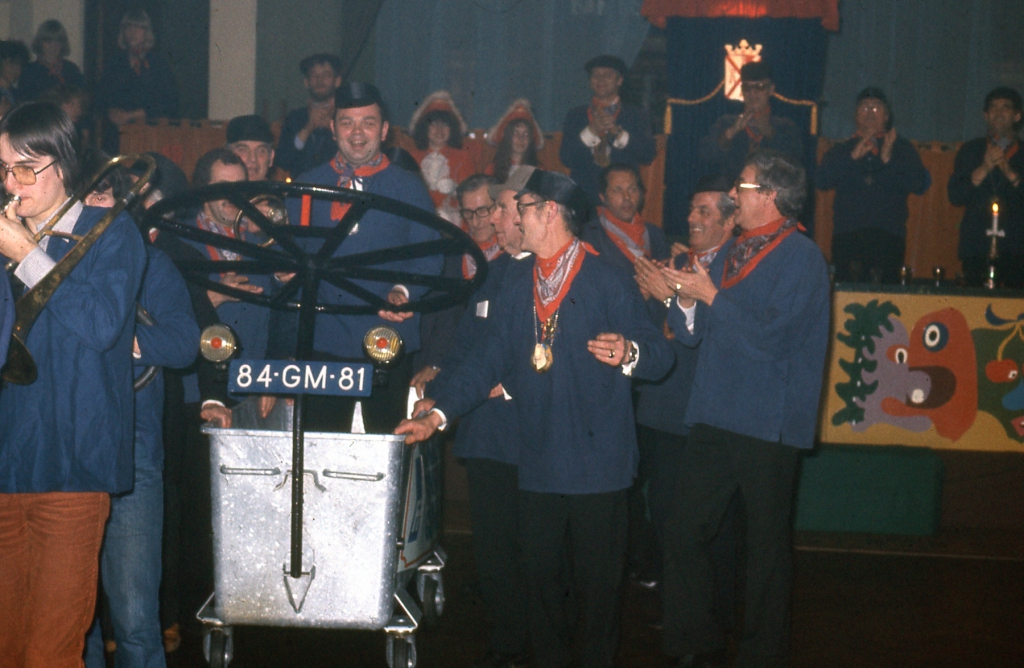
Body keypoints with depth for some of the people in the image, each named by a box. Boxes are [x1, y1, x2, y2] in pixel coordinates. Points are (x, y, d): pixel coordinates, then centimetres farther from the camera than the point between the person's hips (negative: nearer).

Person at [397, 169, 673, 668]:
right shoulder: (517, 291, 15)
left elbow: (659, 357, -9)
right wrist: (438, 411, 2)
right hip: (538, 466, 5)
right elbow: (487, 361, 12)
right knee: (540, 581, 11)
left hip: (598, 465, -5)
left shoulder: (608, 283, -4)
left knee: (597, 584, 1)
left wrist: (629, 353, -31)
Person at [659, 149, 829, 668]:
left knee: (767, 547, 3)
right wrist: (686, 300, -3)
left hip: (767, 425, -7)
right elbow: (692, 333, 17)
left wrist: (711, 296, -13)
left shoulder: (800, 257, -8)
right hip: (715, 416, 7)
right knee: (683, 533, 5)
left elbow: (769, 337, -19)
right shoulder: (737, 252, 16)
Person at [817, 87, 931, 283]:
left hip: (888, 237, 0)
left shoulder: (902, 148, 17)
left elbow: (920, 184, 3)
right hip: (847, 237, 1)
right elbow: (822, 180, 2)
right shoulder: (841, 150, 18)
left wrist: (889, 160, -8)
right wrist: (853, 157, -7)